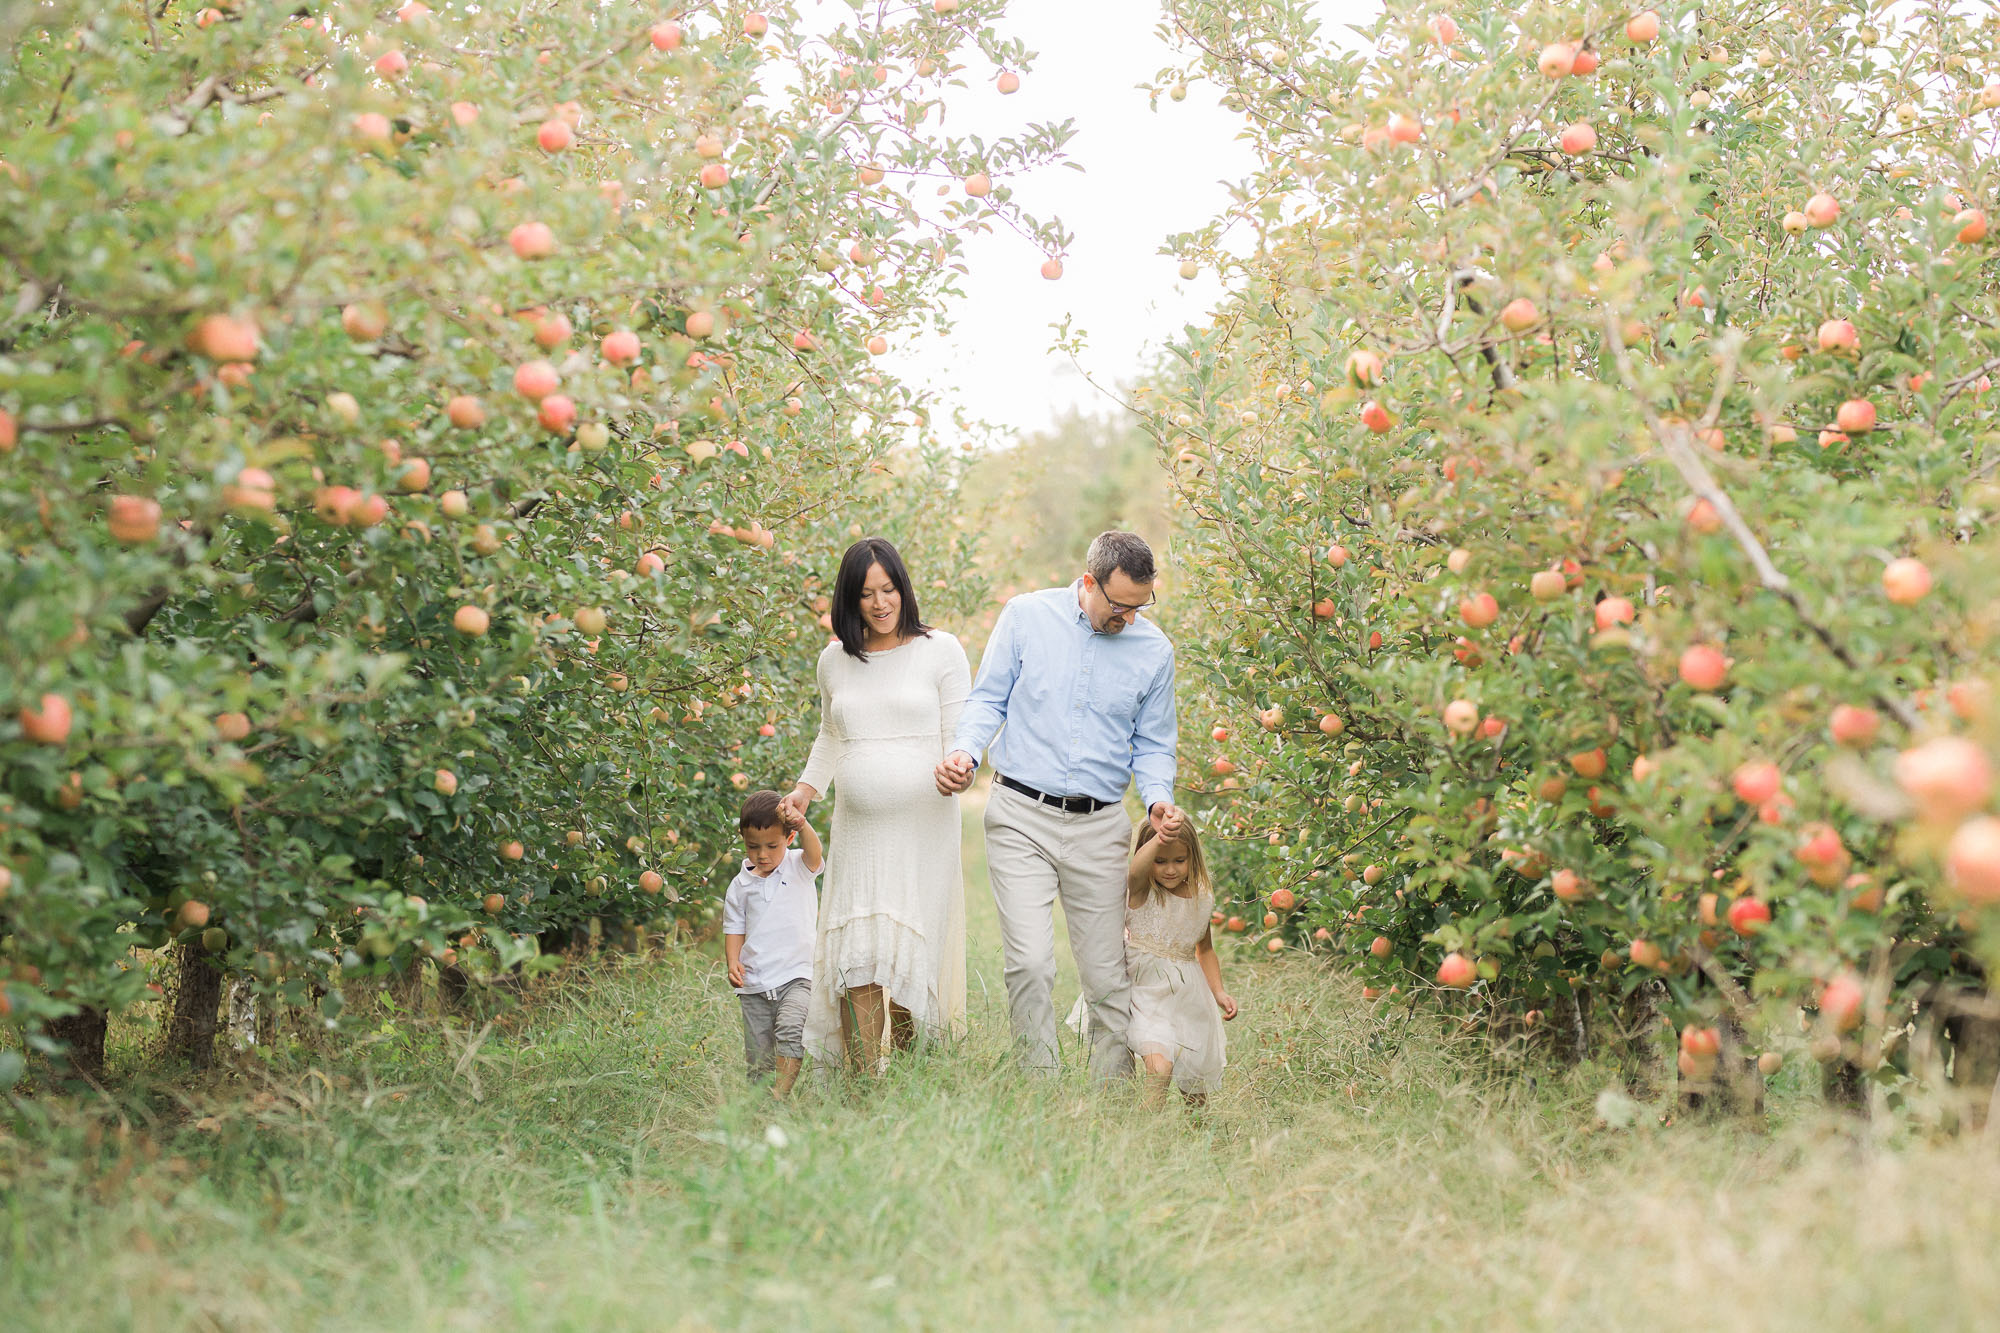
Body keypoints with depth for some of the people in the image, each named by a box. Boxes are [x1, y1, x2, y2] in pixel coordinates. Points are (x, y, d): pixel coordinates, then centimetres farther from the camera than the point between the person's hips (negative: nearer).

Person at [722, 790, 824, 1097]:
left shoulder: (800, 869, 1)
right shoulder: (740, 885, 8)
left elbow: (814, 853, -21)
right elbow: (734, 929, 14)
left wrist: (802, 825, -43)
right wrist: (733, 963, -6)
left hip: (796, 977, -3)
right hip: (754, 985, 3)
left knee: (790, 1028, -28)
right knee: (759, 1058, 4)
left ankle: (781, 1093, -30)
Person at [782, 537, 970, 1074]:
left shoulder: (940, 650, 2)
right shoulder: (835, 661, 13)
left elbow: (960, 733, 1)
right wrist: (808, 785, 10)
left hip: (923, 825, -3)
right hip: (857, 828, 3)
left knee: (910, 950, -5)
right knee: (856, 957, -8)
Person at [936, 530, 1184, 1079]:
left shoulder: (1154, 650, 5)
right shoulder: (1026, 616, 0)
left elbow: (1152, 744, 13)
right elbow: (989, 700, 7)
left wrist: (1158, 799, -7)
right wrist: (965, 750, -13)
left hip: (1100, 828, 2)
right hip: (1022, 815, -2)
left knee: (1107, 974, 3)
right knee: (1030, 962, -12)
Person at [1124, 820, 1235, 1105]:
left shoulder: (1202, 898, 5)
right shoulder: (1141, 891, -10)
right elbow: (1136, 869, -36)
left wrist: (1219, 992, 7)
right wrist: (1159, 839, -56)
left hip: (1190, 995, 5)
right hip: (1147, 992, -5)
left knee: (1196, 1091, 12)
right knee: (1159, 1067, -28)